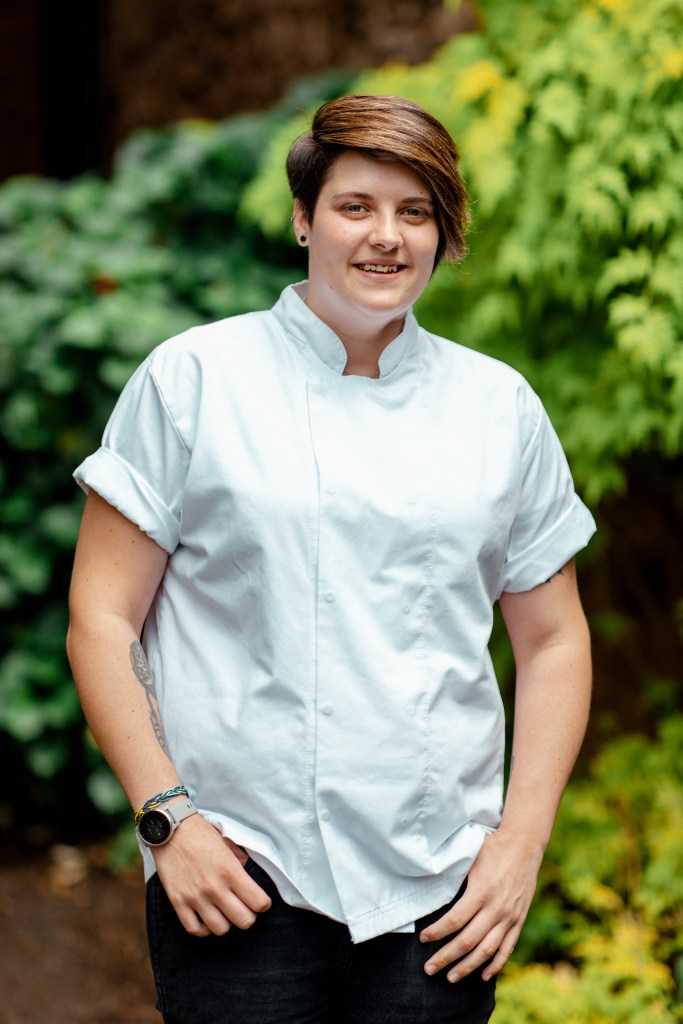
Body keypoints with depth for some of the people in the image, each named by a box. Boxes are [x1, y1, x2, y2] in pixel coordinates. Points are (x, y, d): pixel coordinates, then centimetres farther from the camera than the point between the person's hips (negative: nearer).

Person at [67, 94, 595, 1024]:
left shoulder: (500, 407, 9)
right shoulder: (192, 379, 1)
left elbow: (553, 641, 12)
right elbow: (102, 620, -1)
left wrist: (522, 842, 2)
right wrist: (167, 817, -8)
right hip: (238, 876, -2)